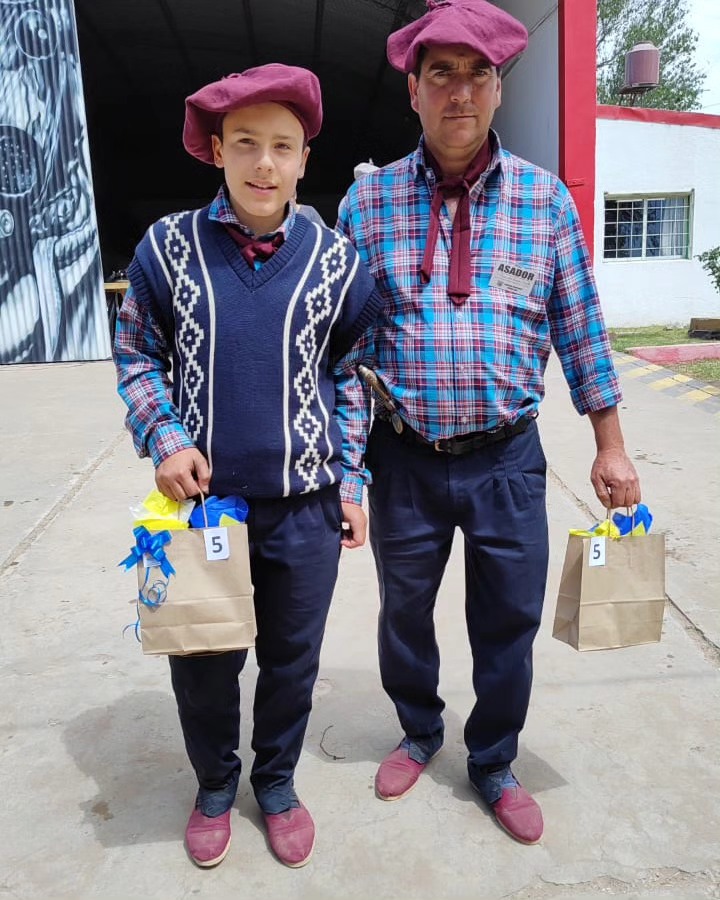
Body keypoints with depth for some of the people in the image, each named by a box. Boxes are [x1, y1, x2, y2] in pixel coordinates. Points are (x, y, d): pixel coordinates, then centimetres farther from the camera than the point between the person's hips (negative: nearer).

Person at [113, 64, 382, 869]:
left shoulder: (336, 259, -2)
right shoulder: (168, 246, -4)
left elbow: (351, 375, 6)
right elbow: (135, 353, 6)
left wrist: (351, 484, 3)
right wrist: (165, 439, -10)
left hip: (305, 510, 1)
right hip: (200, 500, 0)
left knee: (292, 661, 16)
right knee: (200, 663, 15)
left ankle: (276, 782, 43)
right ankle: (214, 786, 44)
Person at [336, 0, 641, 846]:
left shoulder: (546, 197, 0)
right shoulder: (367, 199, -1)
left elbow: (580, 328, 4)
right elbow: (346, 340, -2)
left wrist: (610, 445, 4)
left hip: (508, 458, 0)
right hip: (404, 457, 0)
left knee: (508, 624, 12)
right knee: (404, 612, 18)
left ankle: (493, 765, 39)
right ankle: (419, 732, 47)